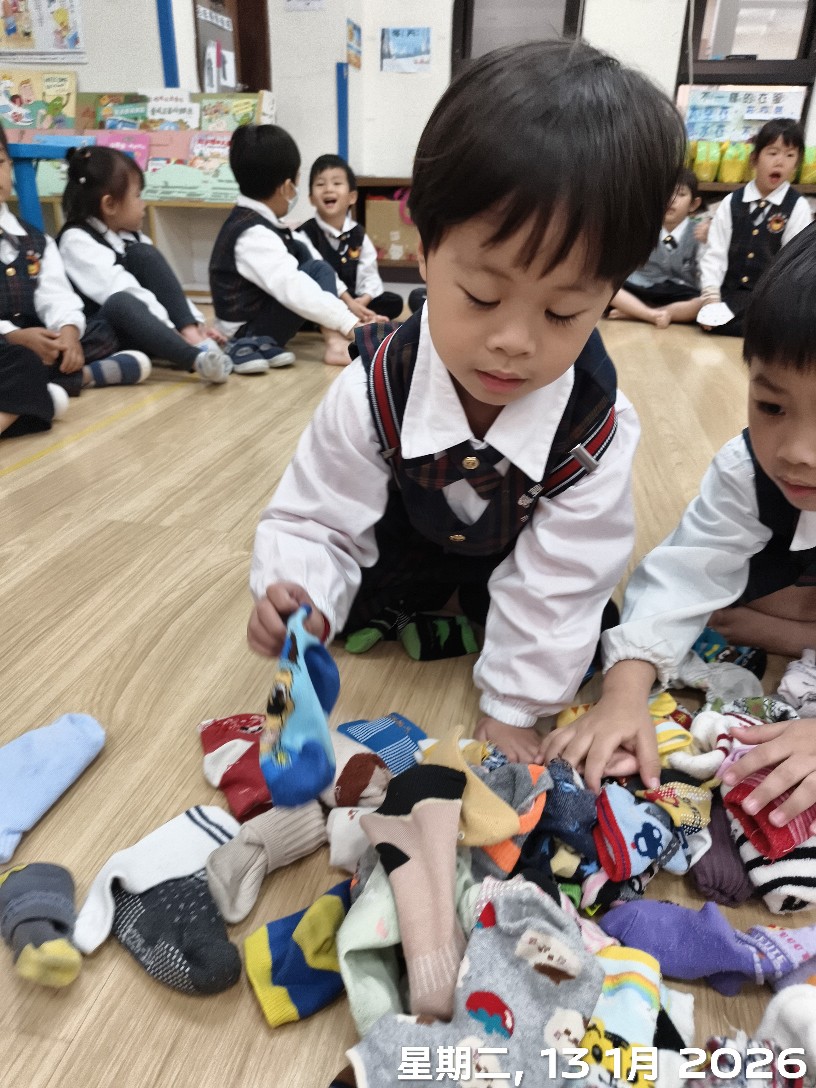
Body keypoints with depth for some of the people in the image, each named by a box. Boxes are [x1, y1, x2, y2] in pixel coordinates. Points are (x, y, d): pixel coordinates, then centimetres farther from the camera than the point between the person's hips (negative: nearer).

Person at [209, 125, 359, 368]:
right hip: (248, 333, -10)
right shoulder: (254, 235, -23)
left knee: (300, 251, 11)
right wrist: (350, 324, -34)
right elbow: (295, 290, -33)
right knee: (317, 270, -12)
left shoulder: (254, 219, 6)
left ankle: (334, 337, 1)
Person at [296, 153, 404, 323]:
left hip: (354, 301, 5)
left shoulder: (358, 234, 8)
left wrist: (363, 300, -20)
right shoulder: (306, 234, -9)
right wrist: (349, 303, -32)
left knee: (394, 302, -9)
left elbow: (369, 274, 1)